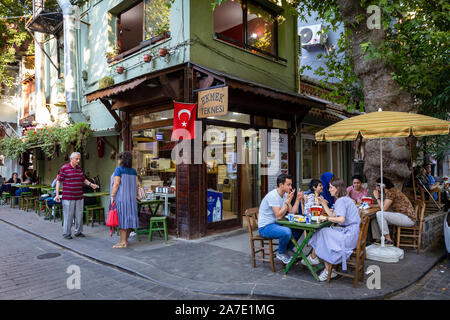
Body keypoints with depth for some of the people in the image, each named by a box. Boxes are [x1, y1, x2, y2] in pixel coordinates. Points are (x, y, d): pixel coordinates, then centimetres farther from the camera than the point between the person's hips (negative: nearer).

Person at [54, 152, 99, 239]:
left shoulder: (79, 168, 11)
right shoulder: (64, 168, -5)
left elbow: (83, 179, 22)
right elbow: (59, 181, -5)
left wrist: (91, 184, 5)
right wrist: (57, 194, -10)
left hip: (79, 196, 6)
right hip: (68, 197, -5)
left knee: (79, 215, 10)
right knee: (68, 216, 0)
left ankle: (78, 231, 22)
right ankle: (66, 233, 12)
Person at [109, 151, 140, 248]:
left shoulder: (118, 169, -8)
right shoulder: (133, 171, 9)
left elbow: (116, 184, -14)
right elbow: (137, 184, 7)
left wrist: (112, 196, -11)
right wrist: (136, 195, 17)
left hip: (120, 197, -6)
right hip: (131, 198, 6)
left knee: (121, 218, -2)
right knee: (129, 217, 11)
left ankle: (123, 242, 0)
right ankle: (126, 239, 21)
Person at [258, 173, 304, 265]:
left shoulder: (285, 195, 6)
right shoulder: (273, 196, -22)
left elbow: (292, 212, 3)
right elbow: (279, 216, -27)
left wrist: (298, 199, -6)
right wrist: (288, 201, -27)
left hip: (276, 224, 9)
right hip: (265, 227, -9)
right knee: (286, 232, -32)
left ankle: (288, 249, 17)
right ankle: (281, 253, -4)